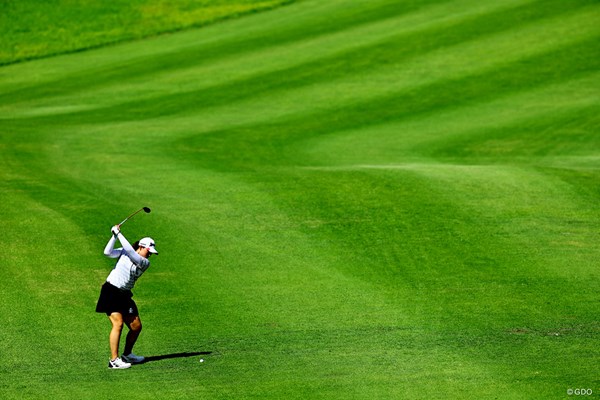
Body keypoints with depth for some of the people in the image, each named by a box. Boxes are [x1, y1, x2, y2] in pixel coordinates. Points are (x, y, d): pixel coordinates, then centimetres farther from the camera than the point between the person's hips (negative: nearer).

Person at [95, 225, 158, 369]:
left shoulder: (145, 263, 0)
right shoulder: (123, 253, 0)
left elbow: (130, 251, -16)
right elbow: (107, 252, -14)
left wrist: (119, 234, -17)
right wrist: (115, 235, -20)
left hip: (124, 295, 5)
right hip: (111, 291, -5)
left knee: (136, 326, 6)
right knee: (118, 323, -19)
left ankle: (127, 355, 29)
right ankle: (114, 360, -21)